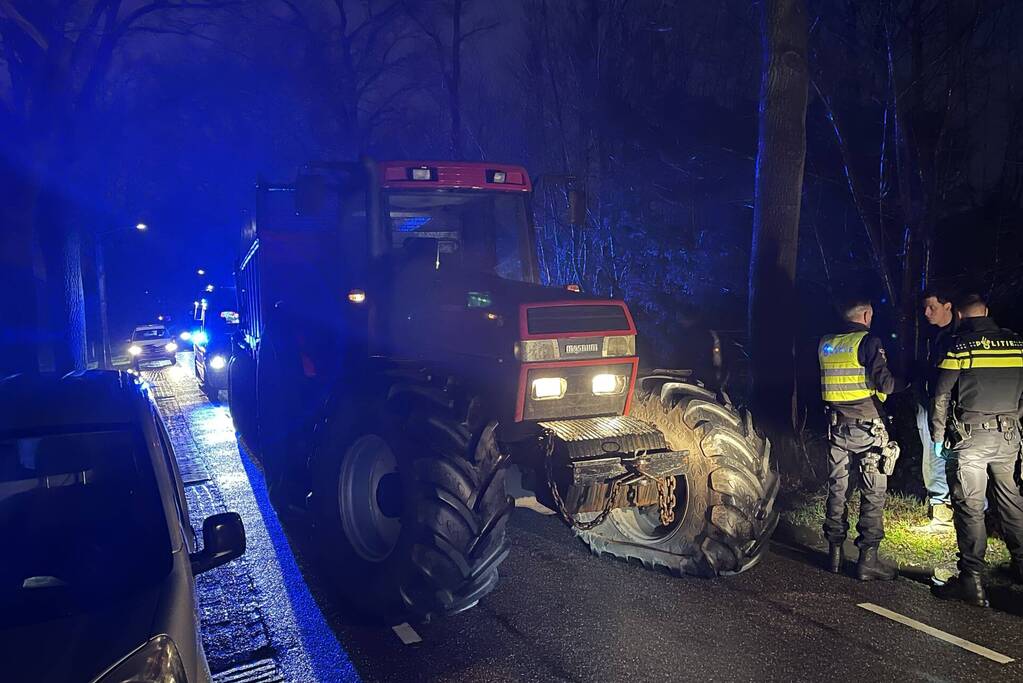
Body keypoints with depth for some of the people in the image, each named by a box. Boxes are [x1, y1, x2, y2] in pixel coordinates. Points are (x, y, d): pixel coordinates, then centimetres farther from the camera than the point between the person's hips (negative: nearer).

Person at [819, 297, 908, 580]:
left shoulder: (826, 344, 8)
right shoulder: (869, 341, -9)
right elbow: (885, 383, -15)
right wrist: (905, 382, 3)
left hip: (837, 427, 6)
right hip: (867, 428, -5)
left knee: (837, 489, 12)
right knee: (873, 493, 2)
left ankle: (835, 553, 18)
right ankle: (867, 559, 3)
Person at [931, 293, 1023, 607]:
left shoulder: (959, 345, -6)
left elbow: (941, 396, -6)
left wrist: (938, 434, 5)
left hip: (970, 436, -4)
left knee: (969, 508, -2)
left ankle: (972, 581, 0)